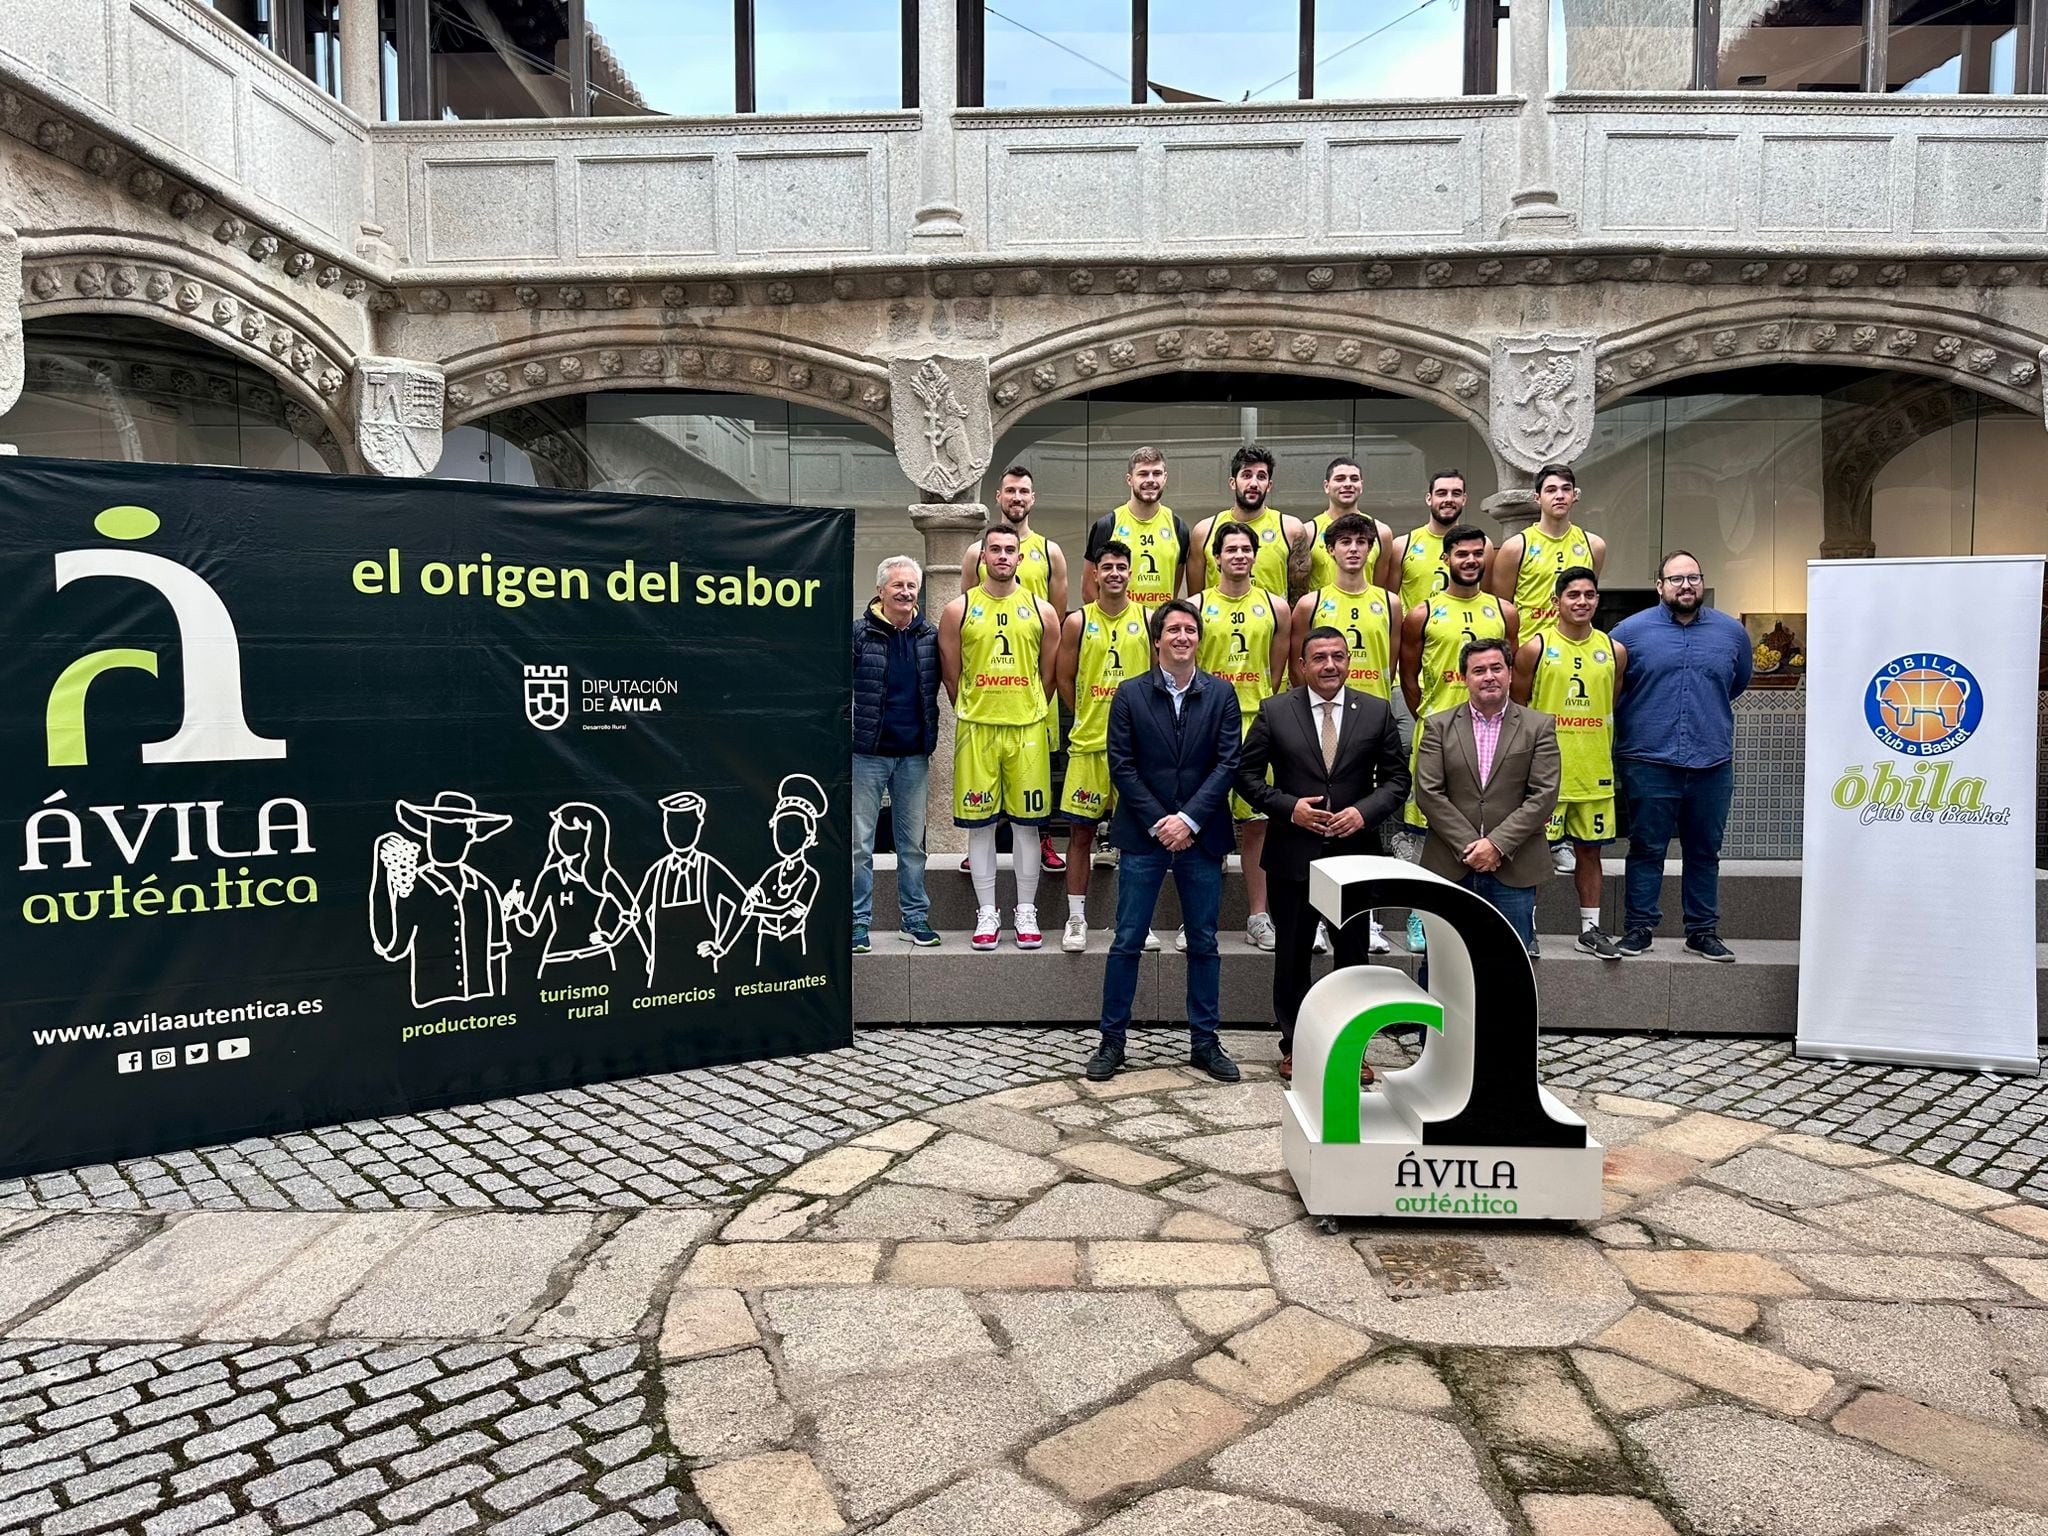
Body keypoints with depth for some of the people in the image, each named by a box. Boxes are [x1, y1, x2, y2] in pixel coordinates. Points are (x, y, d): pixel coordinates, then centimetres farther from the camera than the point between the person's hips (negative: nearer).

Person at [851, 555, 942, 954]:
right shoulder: (858, 632, -4)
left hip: (914, 756, 3)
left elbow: (940, 684, 14)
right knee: (860, 842, 1)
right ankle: (858, 921, 9)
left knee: (913, 841, 11)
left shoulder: (931, 634, 6)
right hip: (867, 753, -3)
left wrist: (931, 736, 6)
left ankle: (914, 917, 21)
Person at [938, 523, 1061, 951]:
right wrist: (973, 714, 8)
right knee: (979, 821, 2)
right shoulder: (958, 610, 3)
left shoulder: (1042, 611, 6)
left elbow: (1048, 675, 11)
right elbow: (951, 675, 7)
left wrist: (1026, 712, 10)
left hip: (1028, 727, 1)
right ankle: (987, 913, 13)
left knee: (1027, 820, 4)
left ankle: (1026, 912, 15)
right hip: (975, 728, 0)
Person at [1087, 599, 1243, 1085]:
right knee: (1127, 942, 3)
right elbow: (1122, 766, -2)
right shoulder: (1130, 695, 2)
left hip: (1200, 838, 1)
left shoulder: (1221, 695, 4)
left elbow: (1227, 764, -2)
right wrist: (1158, 822, -10)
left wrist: (1189, 819, -12)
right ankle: (1112, 1040, 15)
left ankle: (1204, 1041, 21)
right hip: (1144, 835, -1)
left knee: (1204, 944, 9)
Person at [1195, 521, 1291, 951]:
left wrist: (1262, 710, 8)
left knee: (1257, 819, 5)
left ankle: (1259, 916, 14)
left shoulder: (1275, 608, 8)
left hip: (1257, 723, 2)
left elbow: (1277, 671, 12)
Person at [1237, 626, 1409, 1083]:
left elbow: (1397, 777, 4)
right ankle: (1293, 1045, 24)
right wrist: (1288, 806, -14)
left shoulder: (1377, 712, 2)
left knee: (1353, 954, 10)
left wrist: (1365, 810, -13)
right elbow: (1247, 774, 0)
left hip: (1356, 854, 1)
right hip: (1292, 854, -1)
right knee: (1292, 955, 10)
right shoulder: (1274, 711, -2)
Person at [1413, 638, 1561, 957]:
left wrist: (1497, 844, -13)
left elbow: (1544, 796, -4)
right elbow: (1428, 793, -3)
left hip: (1513, 870, 0)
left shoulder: (1539, 727, 4)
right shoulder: (1438, 727, 5)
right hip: (1450, 868, 0)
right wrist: (1468, 847, -11)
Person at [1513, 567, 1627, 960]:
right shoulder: (1535, 648, -4)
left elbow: (1613, 710, 15)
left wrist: (1604, 754, 12)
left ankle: (1590, 927, 20)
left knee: (1590, 849, 11)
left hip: (1594, 771, 3)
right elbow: (1517, 710, 0)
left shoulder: (1615, 652, 6)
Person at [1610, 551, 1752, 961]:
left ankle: (1703, 931, 20)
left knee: (1705, 851, 10)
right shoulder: (1631, 630, -2)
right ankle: (1638, 927, 11)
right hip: (1648, 762, -3)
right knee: (1647, 849, 2)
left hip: (1712, 762, 3)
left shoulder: (1732, 632, 8)